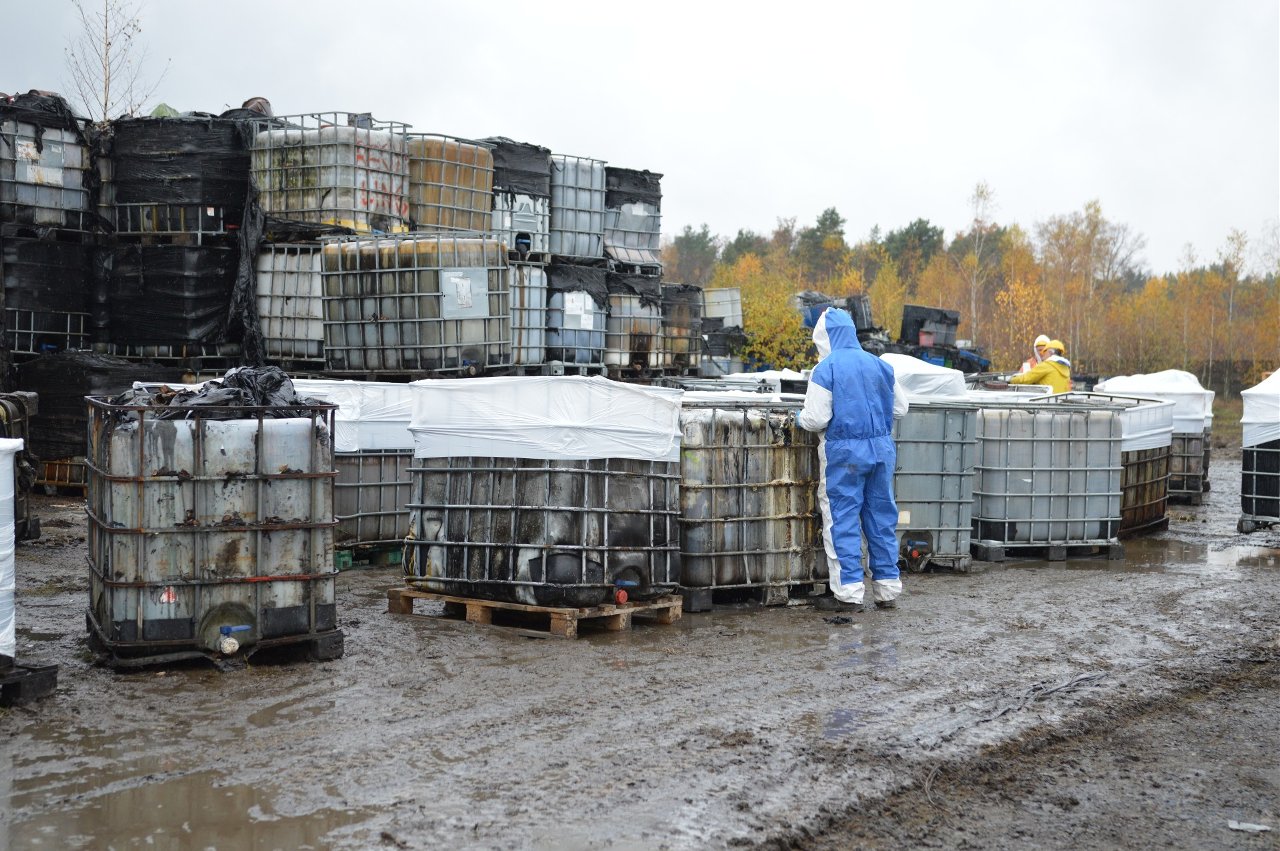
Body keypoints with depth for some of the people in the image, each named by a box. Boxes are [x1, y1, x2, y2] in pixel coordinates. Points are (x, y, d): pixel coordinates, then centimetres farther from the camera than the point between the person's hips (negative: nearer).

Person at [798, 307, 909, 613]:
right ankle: (887, 589, 18)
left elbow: (816, 420, -11)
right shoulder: (880, 365, 7)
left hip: (844, 452, -5)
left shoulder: (825, 369, -9)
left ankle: (849, 593, 2)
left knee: (842, 519, 2)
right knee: (882, 518, 12)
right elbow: (900, 407, 15)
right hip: (882, 449, 5)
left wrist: (800, 418, 9)